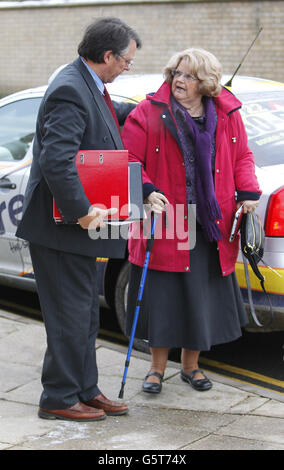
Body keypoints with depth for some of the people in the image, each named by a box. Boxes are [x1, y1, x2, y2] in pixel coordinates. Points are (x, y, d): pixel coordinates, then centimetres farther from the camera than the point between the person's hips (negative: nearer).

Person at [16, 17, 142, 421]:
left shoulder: (89, 86, 10)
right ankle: (59, 399, 12)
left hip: (79, 224, 10)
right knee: (70, 315, -1)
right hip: (61, 229, -10)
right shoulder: (70, 91, -22)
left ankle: (85, 390, 28)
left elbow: (108, 116, 34)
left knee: (86, 315, 17)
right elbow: (57, 160, -30)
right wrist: (81, 212, -25)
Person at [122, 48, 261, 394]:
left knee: (202, 297, 10)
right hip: (166, 224, -3)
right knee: (161, 296, 3)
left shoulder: (227, 115, 6)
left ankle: (191, 365, 28)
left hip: (210, 226, 3)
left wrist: (247, 192, 1)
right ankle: (157, 367, 20)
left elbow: (242, 157, 15)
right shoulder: (148, 113, -4)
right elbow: (129, 160, -4)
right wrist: (147, 191, -19)